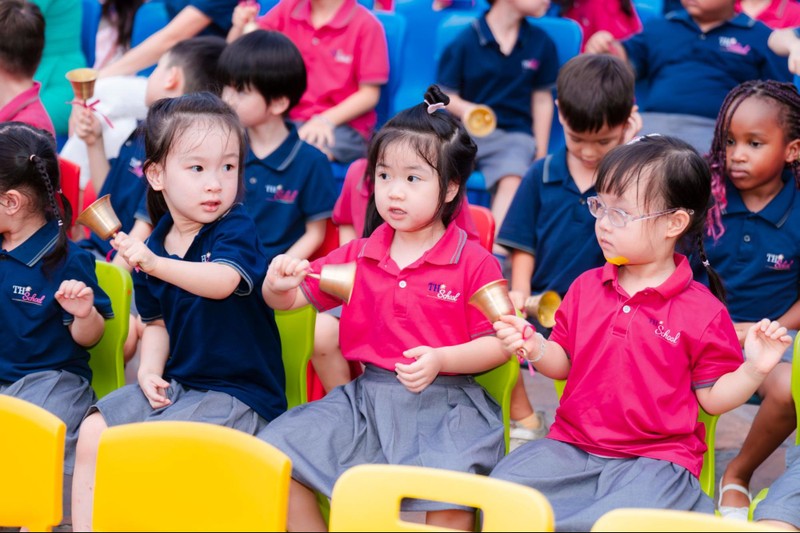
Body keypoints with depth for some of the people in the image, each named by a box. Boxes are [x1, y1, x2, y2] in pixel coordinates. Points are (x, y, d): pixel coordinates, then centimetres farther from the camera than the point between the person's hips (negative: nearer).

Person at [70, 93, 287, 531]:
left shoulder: (235, 228, -11)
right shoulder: (155, 244, 6)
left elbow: (223, 281, -34)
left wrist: (157, 265, -48)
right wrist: (149, 370, -3)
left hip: (239, 392, -7)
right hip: (175, 385, 7)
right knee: (92, 433, -3)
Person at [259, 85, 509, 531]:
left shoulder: (474, 264, -1)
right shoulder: (358, 257, 12)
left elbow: (496, 344, -4)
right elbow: (292, 300, 15)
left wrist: (440, 359, -20)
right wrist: (278, 285, -10)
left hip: (445, 401, -5)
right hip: (367, 397, 5)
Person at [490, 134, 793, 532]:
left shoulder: (702, 312, -4)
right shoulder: (586, 288, 9)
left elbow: (712, 398, 0)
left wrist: (753, 370, -17)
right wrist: (535, 347, -6)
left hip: (655, 458, -4)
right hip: (572, 447, 4)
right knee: (504, 483, -17)